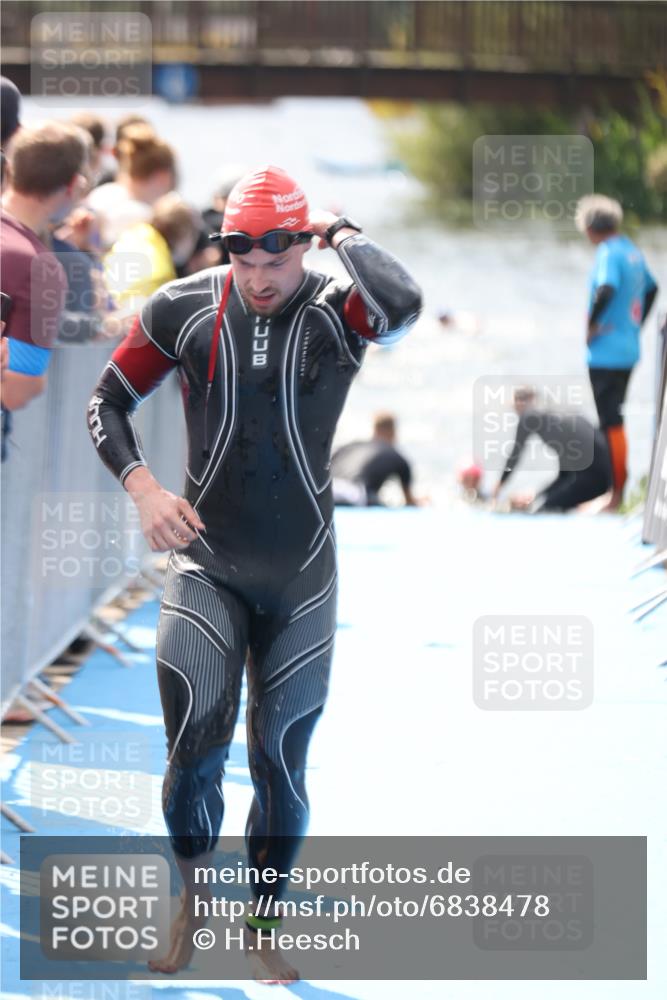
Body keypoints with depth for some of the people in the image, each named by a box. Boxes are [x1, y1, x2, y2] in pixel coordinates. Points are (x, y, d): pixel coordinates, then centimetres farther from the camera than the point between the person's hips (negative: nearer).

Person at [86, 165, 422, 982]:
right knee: (194, 753, -11)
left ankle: (260, 935, 24)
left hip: (301, 575, 0)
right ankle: (190, 898, 16)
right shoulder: (183, 310, -6)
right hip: (205, 562, 0)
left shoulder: (336, 311, -11)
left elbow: (402, 304, -37)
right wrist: (143, 490, -8)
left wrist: (341, 233, -21)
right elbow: (107, 402, 7)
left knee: (281, 764, 7)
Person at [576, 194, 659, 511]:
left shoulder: (608, 253, -16)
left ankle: (617, 493, -3)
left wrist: (591, 325, -19)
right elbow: (651, 289, 25)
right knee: (613, 418, 19)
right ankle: (619, 481, 25)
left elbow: (606, 289, -33)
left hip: (606, 352, -9)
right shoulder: (632, 251, 12)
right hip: (628, 350, 9)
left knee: (611, 422, -5)